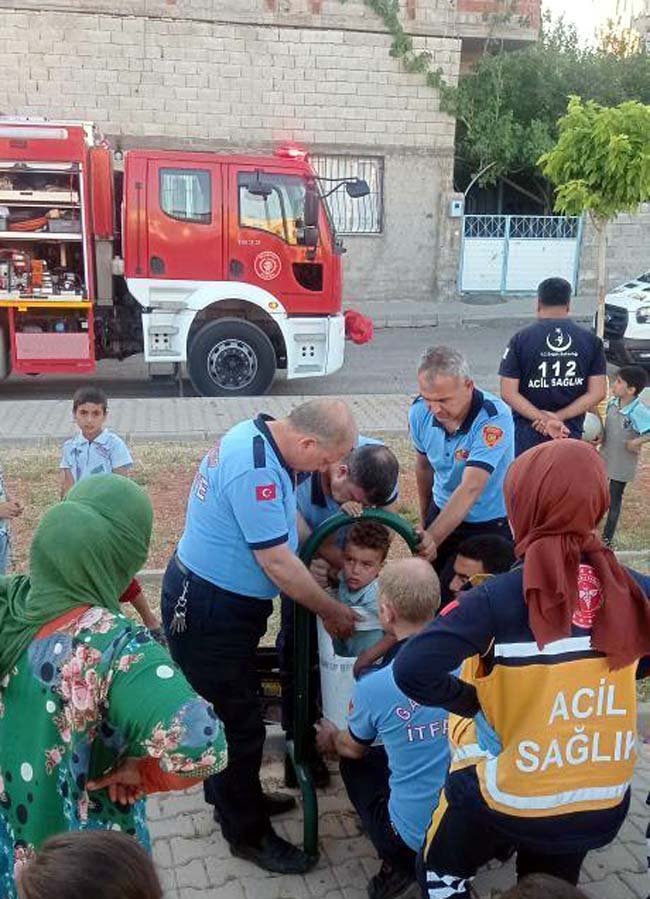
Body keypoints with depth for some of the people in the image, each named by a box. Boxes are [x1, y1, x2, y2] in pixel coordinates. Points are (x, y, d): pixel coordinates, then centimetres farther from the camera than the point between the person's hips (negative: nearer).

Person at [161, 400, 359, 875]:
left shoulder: (263, 439, 0)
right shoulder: (254, 470, -31)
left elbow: (286, 520, 12)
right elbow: (277, 563, -25)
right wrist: (332, 612, -12)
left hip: (226, 603, 10)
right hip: (207, 611, -10)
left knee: (234, 708, 25)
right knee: (240, 722, 5)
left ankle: (231, 796, 45)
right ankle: (248, 833, 25)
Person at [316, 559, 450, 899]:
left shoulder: (373, 687, -18)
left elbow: (354, 749, 6)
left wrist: (331, 739, 30)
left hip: (416, 833, -3)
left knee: (354, 763, 22)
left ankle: (400, 865, 11)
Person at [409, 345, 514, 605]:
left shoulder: (494, 418, -29)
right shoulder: (420, 412, -12)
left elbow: (470, 489, -37)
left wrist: (432, 538, -46)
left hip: (489, 524, -5)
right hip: (442, 513, 5)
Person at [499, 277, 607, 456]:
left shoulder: (521, 339, -6)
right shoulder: (591, 340, 0)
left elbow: (508, 392, -12)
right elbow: (598, 393, -3)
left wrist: (544, 419, -14)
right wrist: (559, 417, -8)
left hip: (528, 434, -1)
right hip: (572, 435, 2)